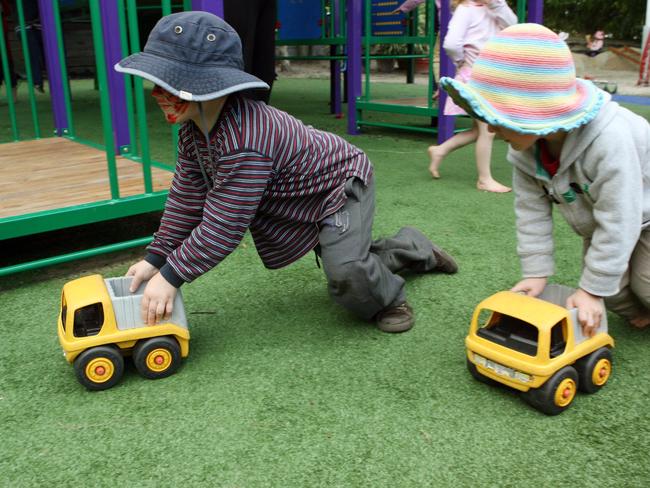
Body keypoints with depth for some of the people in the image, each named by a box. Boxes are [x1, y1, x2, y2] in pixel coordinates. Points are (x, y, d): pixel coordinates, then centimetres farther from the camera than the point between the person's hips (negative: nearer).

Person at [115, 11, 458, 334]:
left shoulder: (244, 143, -43)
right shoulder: (193, 131, -13)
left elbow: (223, 227, -39)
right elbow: (186, 198, -5)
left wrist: (170, 276, -32)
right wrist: (155, 258, -6)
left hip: (343, 182, -9)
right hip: (308, 201, 9)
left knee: (345, 270, -32)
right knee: (348, 260, 25)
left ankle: (388, 298, 2)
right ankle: (417, 250, 47)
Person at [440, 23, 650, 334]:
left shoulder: (608, 142, -44)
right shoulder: (525, 144, -23)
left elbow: (618, 222, -37)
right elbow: (532, 209, -14)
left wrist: (592, 289, -30)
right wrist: (536, 272, -15)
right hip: (598, 223, 6)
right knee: (611, 288, 0)